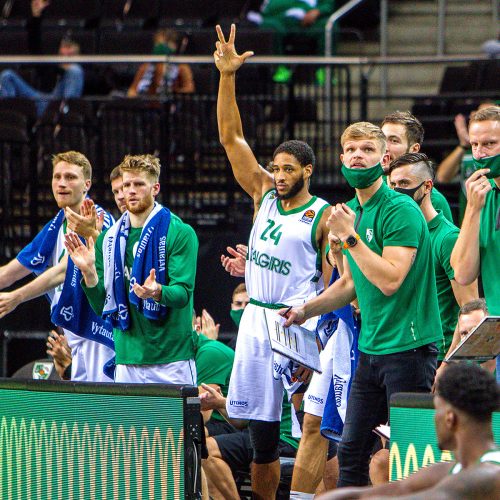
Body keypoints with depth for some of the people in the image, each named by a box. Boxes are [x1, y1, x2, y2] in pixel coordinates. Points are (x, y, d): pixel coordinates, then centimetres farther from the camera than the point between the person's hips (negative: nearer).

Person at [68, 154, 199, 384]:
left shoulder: (180, 233, -3)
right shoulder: (109, 239, 11)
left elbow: (183, 293, -11)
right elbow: (101, 306, 8)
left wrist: (157, 292, -32)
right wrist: (89, 272, -9)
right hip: (127, 361, 4)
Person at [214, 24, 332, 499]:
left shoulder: (324, 217, -6)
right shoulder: (264, 193, 10)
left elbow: (333, 285, -8)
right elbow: (231, 138, 7)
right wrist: (226, 77, -2)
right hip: (255, 318, 6)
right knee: (261, 432, 8)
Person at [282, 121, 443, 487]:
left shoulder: (401, 210, -13)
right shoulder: (351, 211, 13)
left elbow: (390, 280, -22)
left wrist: (349, 236, -18)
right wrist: (306, 310, 17)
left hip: (409, 347, -8)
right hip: (371, 349, 8)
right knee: (351, 452, 8)